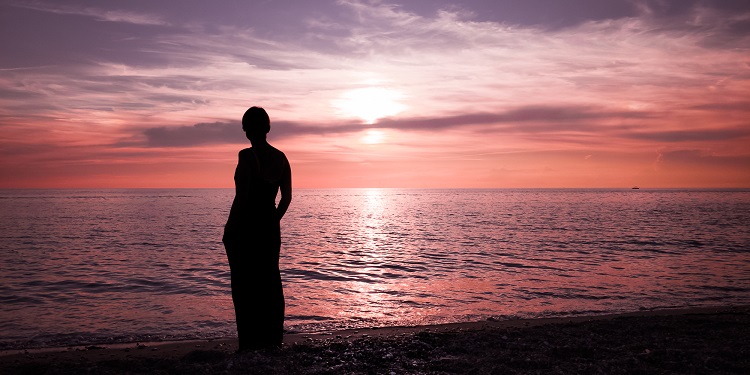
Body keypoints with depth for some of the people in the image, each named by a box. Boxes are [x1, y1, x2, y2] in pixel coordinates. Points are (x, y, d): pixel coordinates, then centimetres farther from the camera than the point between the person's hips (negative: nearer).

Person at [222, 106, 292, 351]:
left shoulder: (247, 156, -14)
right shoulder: (280, 157, 5)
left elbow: (241, 196, -18)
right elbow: (287, 197, 8)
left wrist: (228, 229, -10)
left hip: (244, 227, -6)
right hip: (270, 228, 7)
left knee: (245, 287, 2)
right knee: (270, 285, 14)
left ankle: (251, 344, 6)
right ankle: (272, 341, 21)